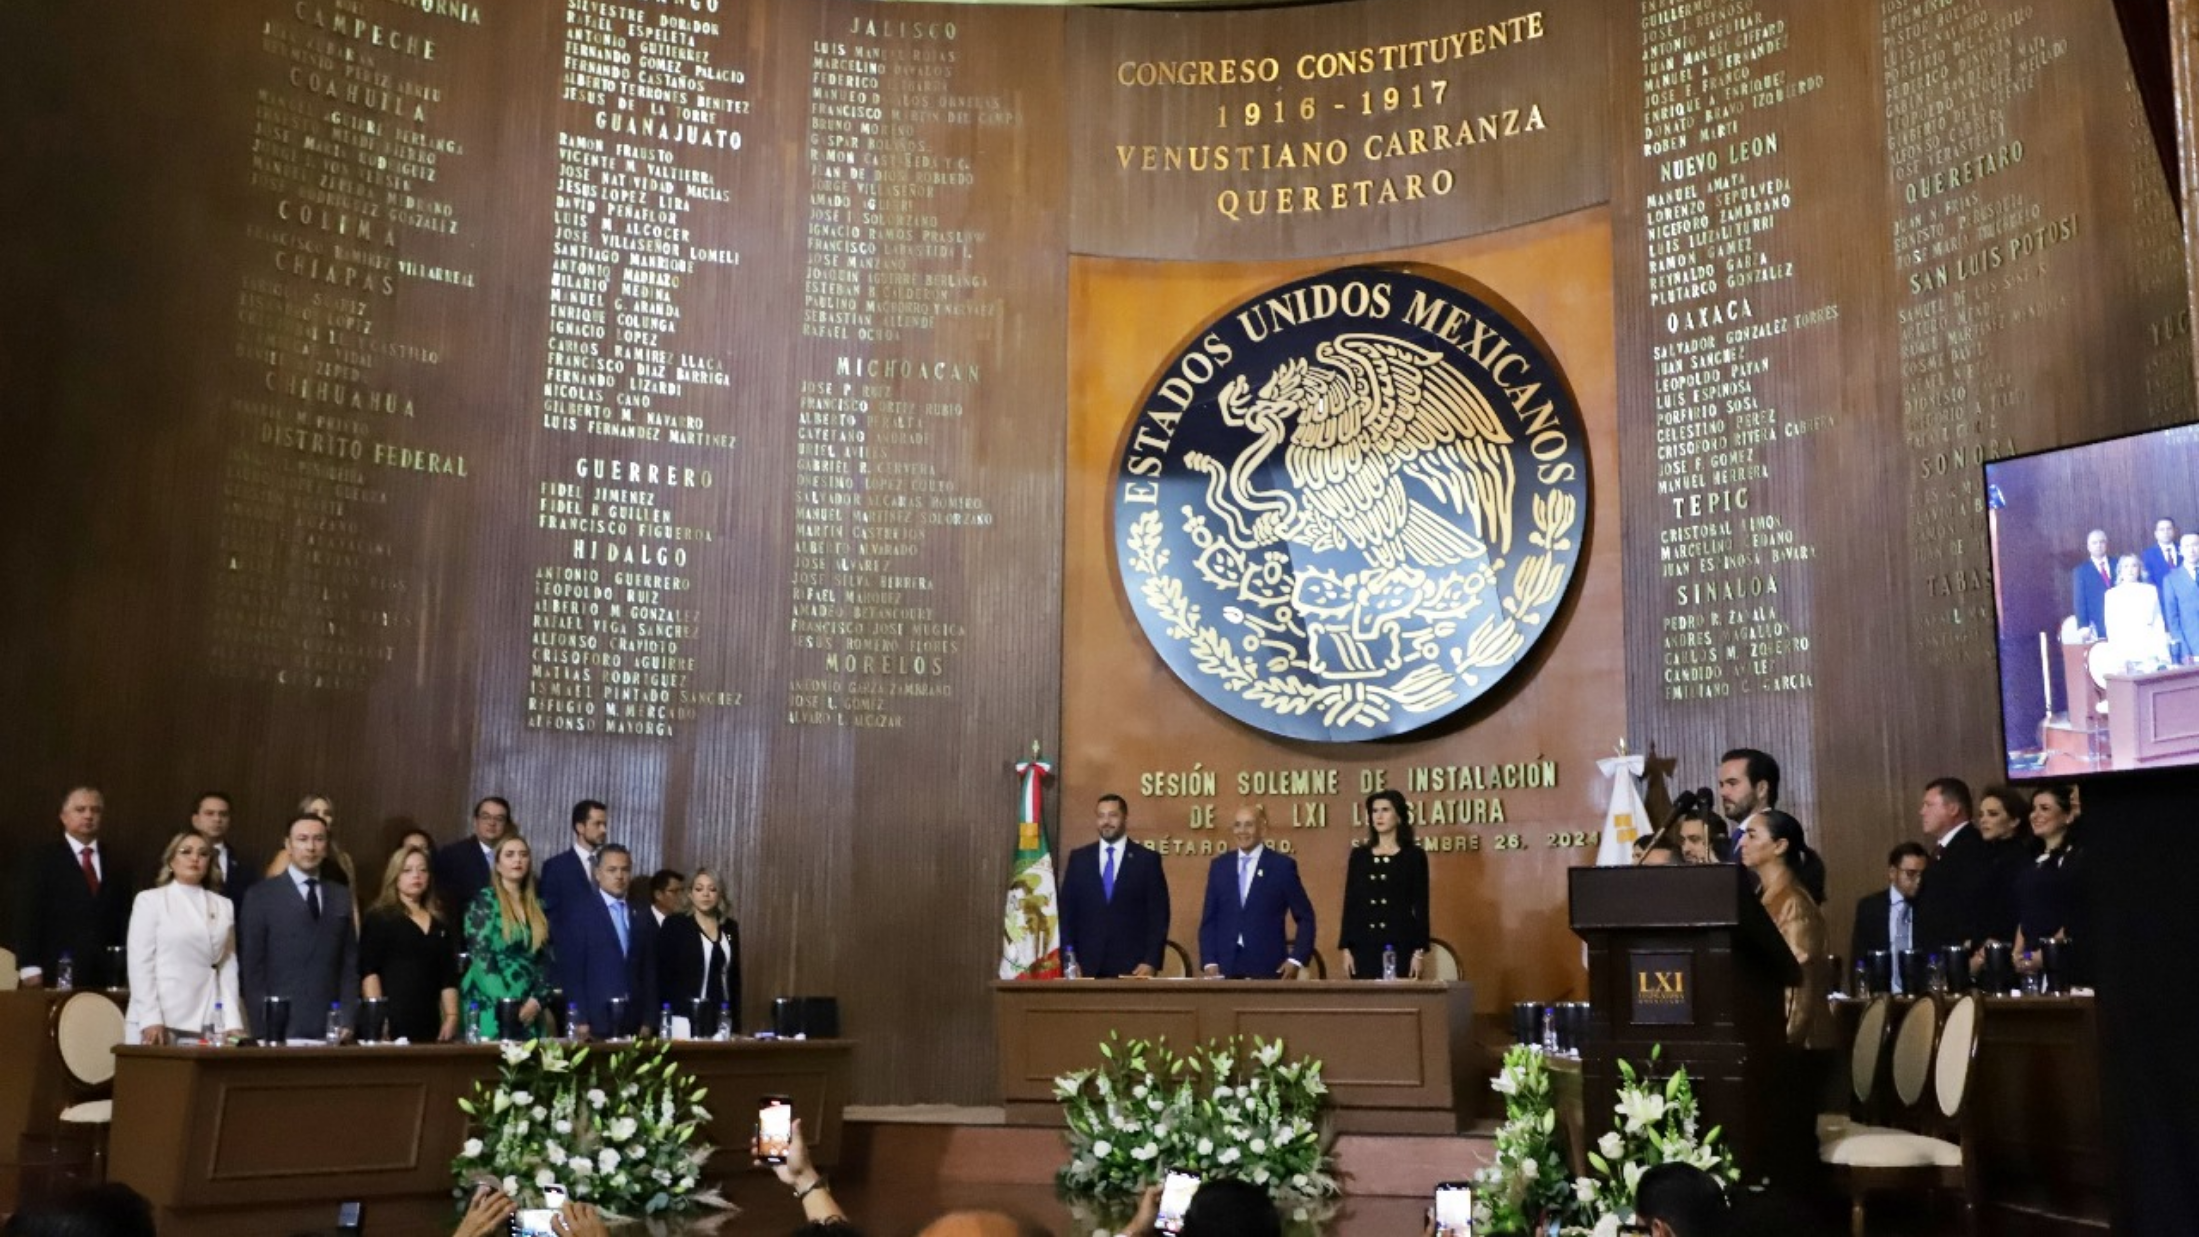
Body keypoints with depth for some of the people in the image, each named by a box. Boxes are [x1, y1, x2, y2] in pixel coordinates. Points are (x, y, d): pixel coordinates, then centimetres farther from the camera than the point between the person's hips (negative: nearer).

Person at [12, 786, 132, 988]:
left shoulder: (115, 865, 15)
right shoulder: (40, 857, 5)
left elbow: (124, 920, 12)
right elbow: (27, 914, -2)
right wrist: (29, 968, -12)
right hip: (56, 974, -2)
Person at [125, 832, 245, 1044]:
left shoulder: (224, 906, 14)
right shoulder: (150, 900, 6)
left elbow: (228, 967, 9)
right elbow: (140, 963, -1)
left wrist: (232, 1022, 0)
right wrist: (150, 1019, -11)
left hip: (206, 1024, 2)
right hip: (159, 1022, -2)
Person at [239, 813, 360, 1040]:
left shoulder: (342, 897, 12)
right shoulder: (260, 896, 2)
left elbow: (350, 963, 11)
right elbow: (251, 967, -1)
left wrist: (347, 1019, 1)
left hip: (330, 1028, 3)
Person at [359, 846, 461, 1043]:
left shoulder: (440, 925, 17)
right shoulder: (378, 918, 4)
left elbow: (449, 978, 13)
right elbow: (369, 971, -5)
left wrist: (451, 1018, 2)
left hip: (428, 1024, 4)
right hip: (391, 1022, -4)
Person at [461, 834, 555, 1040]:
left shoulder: (538, 906, 12)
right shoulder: (483, 901, -1)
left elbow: (546, 959, 10)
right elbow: (481, 955, -10)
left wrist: (536, 999, -5)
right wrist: (507, 1003, -15)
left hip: (528, 1007, 4)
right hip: (490, 1005, -4)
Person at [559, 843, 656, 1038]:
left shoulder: (642, 919, 14)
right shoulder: (578, 912, 0)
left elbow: (648, 973, 14)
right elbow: (571, 970, -5)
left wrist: (648, 1022, 6)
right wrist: (580, 1020, -12)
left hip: (633, 1024, 4)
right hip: (594, 1022, -4)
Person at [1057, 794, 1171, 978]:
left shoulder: (1147, 859, 3)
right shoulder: (1078, 858, 10)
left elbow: (1158, 915, 1)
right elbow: (1066, 910, 9)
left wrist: (1151, 962, -8)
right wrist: (1068, 959, 0)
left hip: (1132, 966, -1)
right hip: (1087, 965, 2)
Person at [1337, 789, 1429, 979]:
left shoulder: (1414, 855, 2)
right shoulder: (1358, 855, 10)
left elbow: (1421, 906, 0)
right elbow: (1349, 904, 9)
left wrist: (1419, 951, -7)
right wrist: (1345, 948, 2)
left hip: (1400, 945, -2)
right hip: (1363, 945, 3)